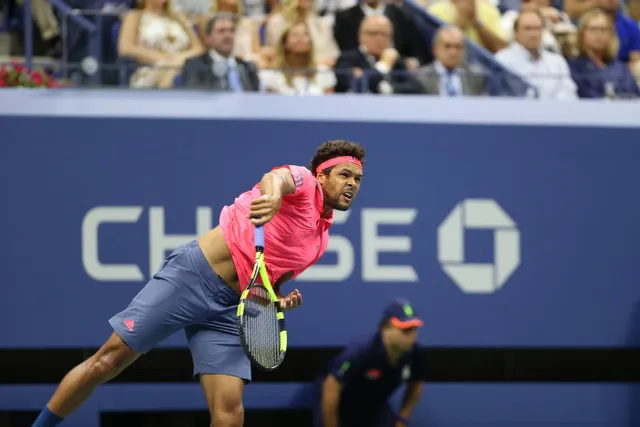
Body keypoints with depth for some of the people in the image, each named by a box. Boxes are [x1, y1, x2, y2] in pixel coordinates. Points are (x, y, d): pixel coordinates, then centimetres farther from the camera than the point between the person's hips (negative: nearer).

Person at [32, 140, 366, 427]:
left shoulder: (320, 238, 17)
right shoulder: (305, 183, -3)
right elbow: (277, 176, -29)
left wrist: (277, 301, 6)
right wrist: (273, 193, -54)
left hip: (227, 309, 6)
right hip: (193, 273, -6)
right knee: (107, 362, -6)